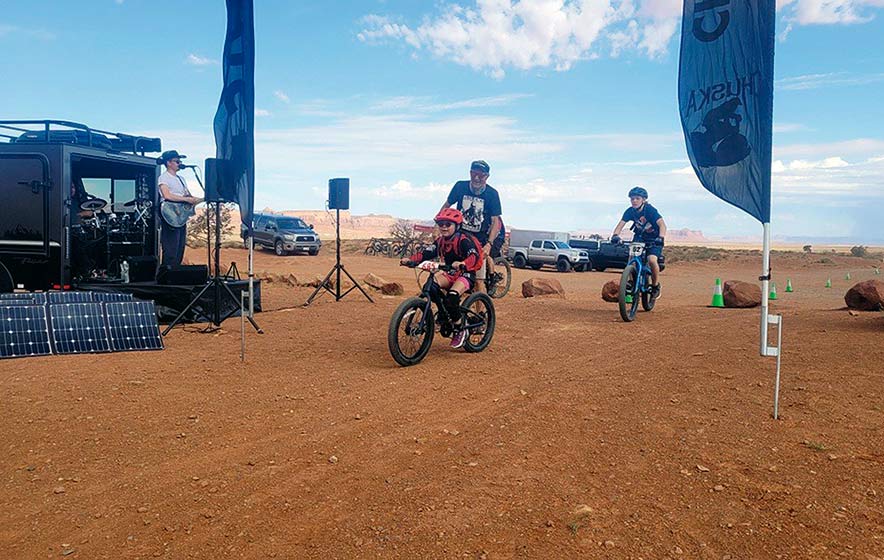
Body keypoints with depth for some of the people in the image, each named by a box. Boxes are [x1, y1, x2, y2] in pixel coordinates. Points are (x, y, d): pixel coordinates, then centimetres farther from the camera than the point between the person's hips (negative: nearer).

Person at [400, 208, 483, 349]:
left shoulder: (463, 240, -15)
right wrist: (410, 260, -18)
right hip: (450, 273, 7)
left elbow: (474, 256, -30)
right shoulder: (441, 240, 6)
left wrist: (462, 264, -52)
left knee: (451, 297, -30)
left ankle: (460, 330, -9)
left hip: (465, 274, -7)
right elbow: (426, 253, -1)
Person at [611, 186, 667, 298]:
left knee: (652, 260, -26)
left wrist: (660, 238, -51)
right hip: (639, 237, 4)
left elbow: (662, 224, -34)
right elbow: (620, 224, -17)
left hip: (654, 239, -4)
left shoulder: (650, 210, -25)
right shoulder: (630, 211, -13)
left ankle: (655, 286, -3)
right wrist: (615, 235, -37)